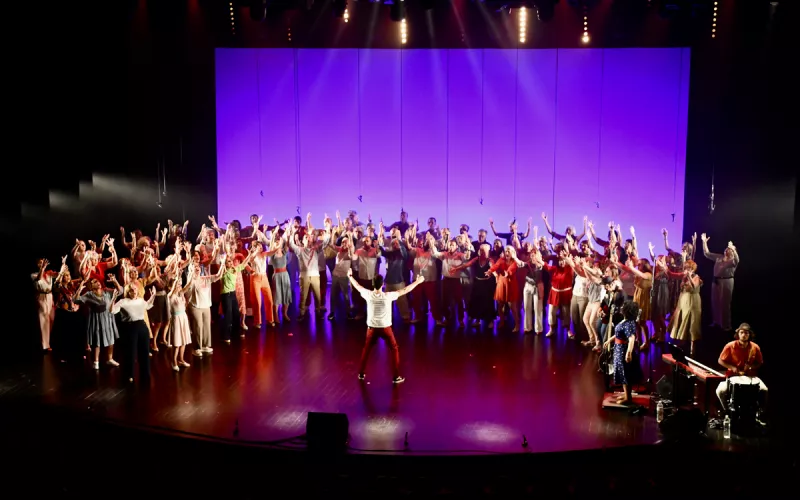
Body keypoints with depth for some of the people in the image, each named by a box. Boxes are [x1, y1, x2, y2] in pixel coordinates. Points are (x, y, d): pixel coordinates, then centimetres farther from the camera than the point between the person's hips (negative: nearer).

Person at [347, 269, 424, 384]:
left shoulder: (368, 295, -11)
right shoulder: (388, 296, -18)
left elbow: (357, 286, 7)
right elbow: (405, 290, -9)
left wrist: (350, 276, 25)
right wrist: (417, 281, 2)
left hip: (372, 328, 3)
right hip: (385, 328, -2)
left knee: (366, 350, 23)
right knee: (395, 350, 13)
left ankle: (361, 374, 30)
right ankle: (396, 377, 12)